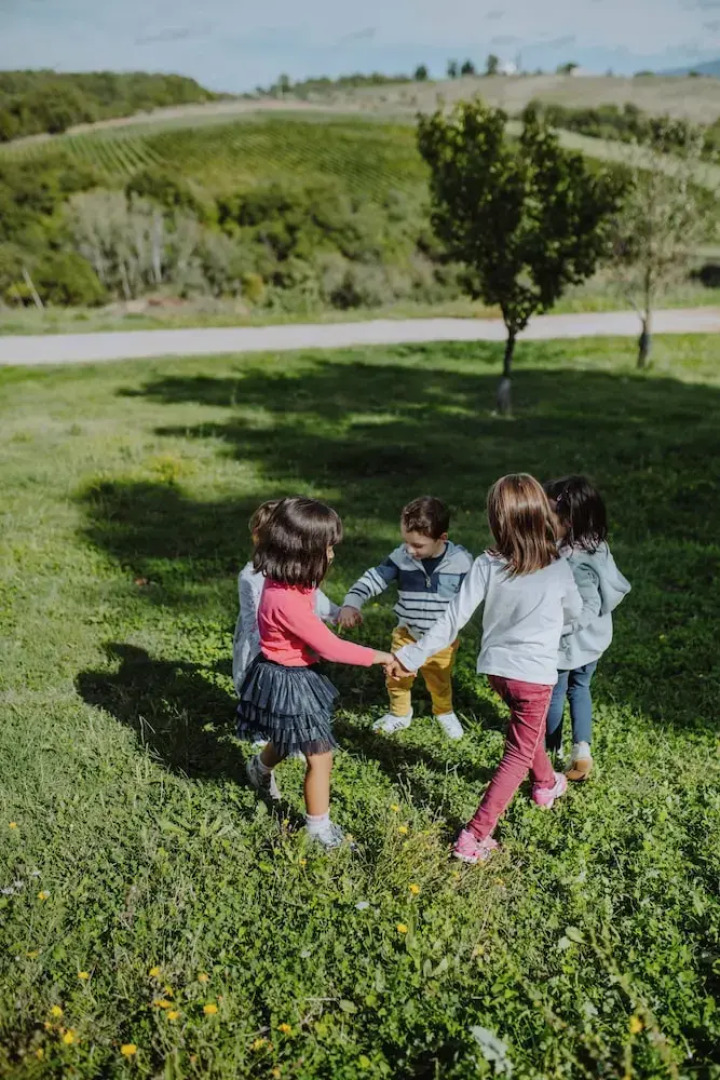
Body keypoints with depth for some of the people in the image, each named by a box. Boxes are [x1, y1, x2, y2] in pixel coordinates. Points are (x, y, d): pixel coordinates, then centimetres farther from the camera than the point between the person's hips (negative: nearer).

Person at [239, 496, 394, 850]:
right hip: (288, 682, -10)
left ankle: (260, 768, 64)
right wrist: (377, 657, -19)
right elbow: (329, 647, -27)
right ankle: (319, 830, 22)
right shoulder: (286, 601, -36)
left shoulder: (284, 580, -6)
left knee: (290, 738, 34)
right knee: (320, 755, 3)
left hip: (290, 674, 10)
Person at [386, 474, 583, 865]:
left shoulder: (486, 565, -14)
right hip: (535, 673, -3)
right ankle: (475, 838, 3)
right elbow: (575, 612, 5)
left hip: (496, 667, 3)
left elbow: (453, 619, -15)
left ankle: (546, 784, 56)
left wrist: (412, 655, -8)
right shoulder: (558, 569, -15)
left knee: (527, 726, 30)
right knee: (518, 754, 8)